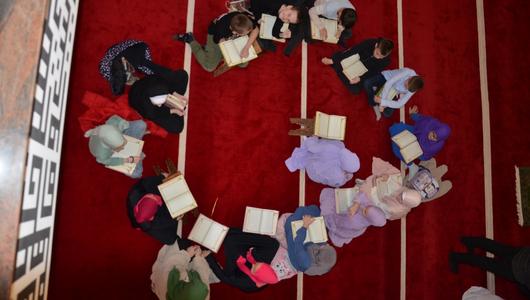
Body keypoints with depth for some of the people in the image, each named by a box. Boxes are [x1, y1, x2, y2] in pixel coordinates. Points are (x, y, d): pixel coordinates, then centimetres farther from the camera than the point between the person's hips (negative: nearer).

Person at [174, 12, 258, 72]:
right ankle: (190, 39, 12)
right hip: (216, 35, -4)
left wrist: (246, 47, -33)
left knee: (243, 64, 3)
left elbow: (256, 30, -21)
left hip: (233, 38, 4)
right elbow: (220, 41, -21)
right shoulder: (222, 30, -43)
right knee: (209, 67, -4)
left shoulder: (247, 18, -38)